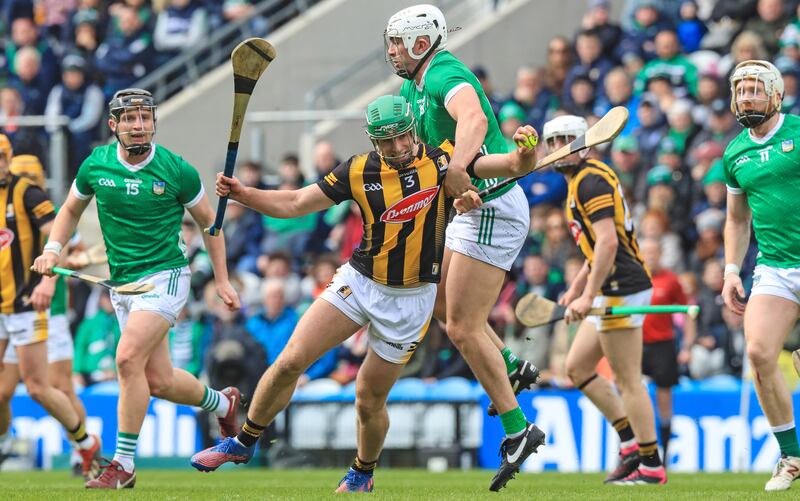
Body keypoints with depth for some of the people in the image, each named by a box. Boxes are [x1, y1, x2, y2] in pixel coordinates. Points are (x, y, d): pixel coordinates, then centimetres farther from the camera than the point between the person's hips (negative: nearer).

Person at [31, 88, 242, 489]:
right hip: (121, 282, 5)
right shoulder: (95, 166, -1)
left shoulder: (177, 171, -10)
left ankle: (123, 464, -17)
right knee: (158, 381, 9)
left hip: (165, 275, -5)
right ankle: (221, 402, 41)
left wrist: (222, 280, 5)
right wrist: (52, 250, 0)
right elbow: (71, 210, 17)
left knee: (128, 358, -23)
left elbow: (209, 222, 4)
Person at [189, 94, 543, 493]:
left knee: (369, 399, 2)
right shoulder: (359, 172, -5)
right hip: (358, 282, 2)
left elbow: (514, 167, -10)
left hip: (411, 297, -2)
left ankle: (362, 474, 31)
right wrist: (242, 193, -12)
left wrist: (524, 152, -34)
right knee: (290, 361, -10)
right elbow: (294, 204, 1)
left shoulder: (443, 160, -9)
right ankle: (243, 443, 10)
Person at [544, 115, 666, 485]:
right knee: (576, 368, 14)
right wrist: (575, 289, 28)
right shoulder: (580, 182, 19)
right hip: (611, 290, 11)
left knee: (627, 380, -7)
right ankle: (631, 442, 14)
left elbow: (608, 243, -22)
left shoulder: (591, 181, -13)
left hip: (621, 288, -11)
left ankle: (651, 465, -4)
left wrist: (588, 296, -23)